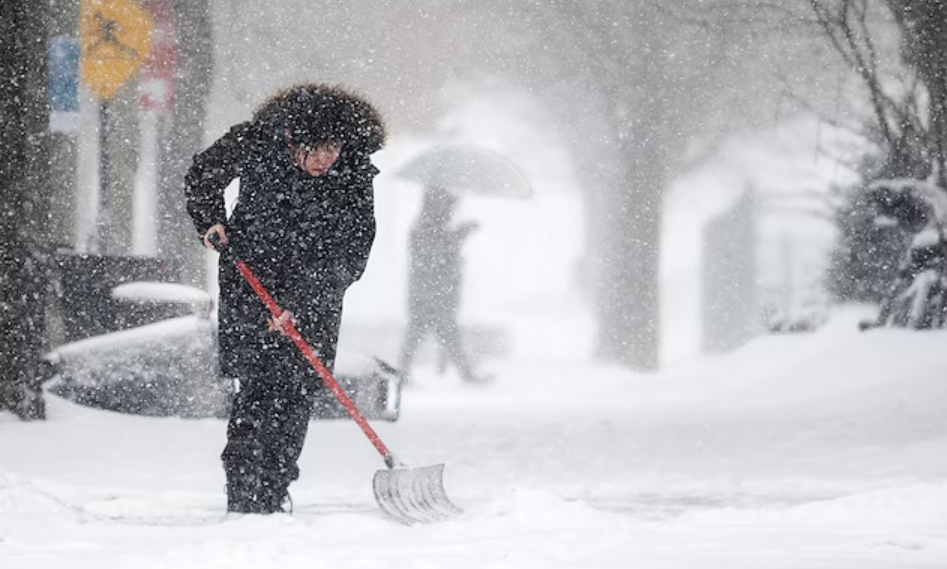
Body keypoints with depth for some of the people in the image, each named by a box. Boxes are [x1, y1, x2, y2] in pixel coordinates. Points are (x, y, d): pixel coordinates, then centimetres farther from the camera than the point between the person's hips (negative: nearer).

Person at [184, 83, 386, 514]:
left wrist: (300, 305, -28)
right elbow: (202, 176, 4)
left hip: (314, 295, 1)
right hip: (250, 279, -1)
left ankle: (274, 492, 2)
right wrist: (210, 221, -10)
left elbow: (350, 256, -20)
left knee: (296, 389, -5)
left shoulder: (354, 178, -19)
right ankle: (243, 494, -10)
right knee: (256, 383, -11)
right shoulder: (254, 143, -17)